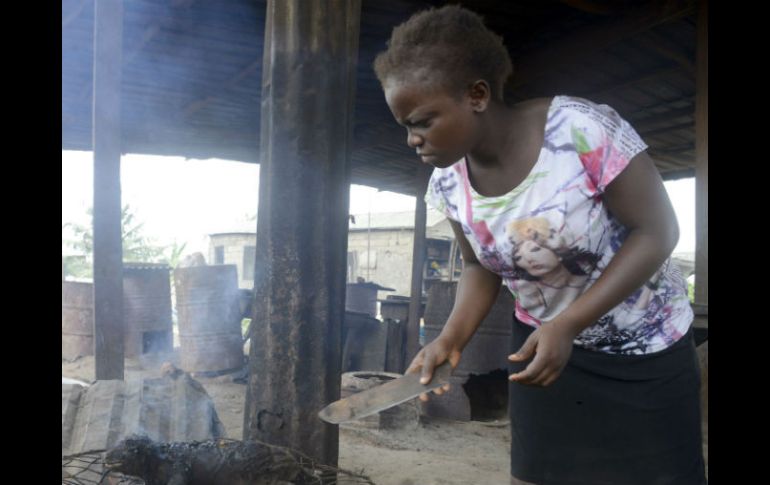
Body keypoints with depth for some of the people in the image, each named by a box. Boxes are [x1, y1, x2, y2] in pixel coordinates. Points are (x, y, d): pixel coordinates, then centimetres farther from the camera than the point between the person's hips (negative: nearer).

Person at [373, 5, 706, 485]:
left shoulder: (583, 129, -28)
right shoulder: (448, 182, -12)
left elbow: (657, 232, -21)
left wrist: (568, 324, -29)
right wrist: (451, 339, -16)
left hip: (647, 350, -3)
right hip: (543, 343, 4)